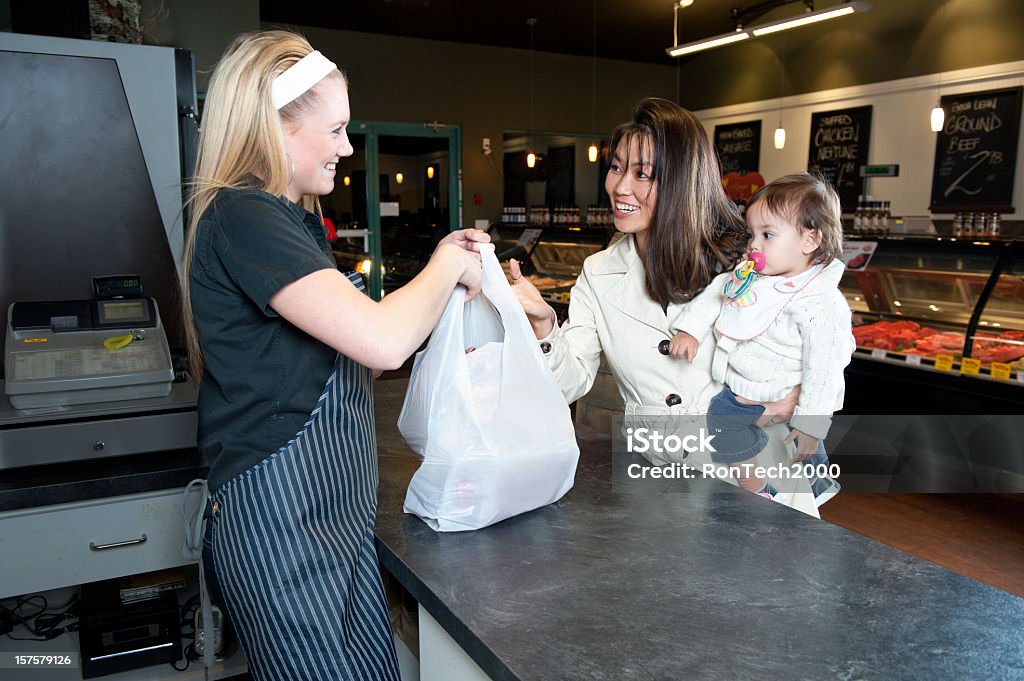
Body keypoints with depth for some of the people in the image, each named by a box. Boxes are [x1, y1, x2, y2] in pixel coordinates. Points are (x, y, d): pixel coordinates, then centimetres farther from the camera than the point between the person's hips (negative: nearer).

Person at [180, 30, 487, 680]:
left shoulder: (294, 216, 14)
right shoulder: (240, 217, -18)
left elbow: (352, 329, 15)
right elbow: (383, 341, -28)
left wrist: (446, 272, 5)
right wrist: (448, 266, -9)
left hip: (332, 507, 9)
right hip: (281, 515, -9)